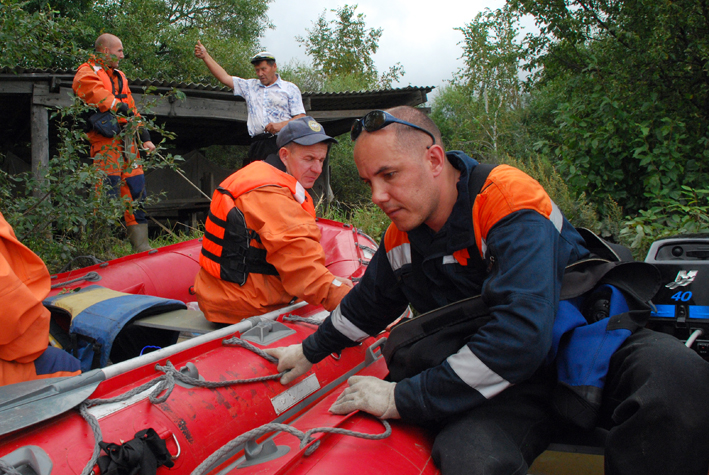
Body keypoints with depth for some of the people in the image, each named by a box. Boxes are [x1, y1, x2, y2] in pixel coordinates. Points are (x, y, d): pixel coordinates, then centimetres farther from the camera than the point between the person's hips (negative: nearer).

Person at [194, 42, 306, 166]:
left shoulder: (290, 88, 10)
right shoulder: (250, 86, 22)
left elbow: (301, 118, 3)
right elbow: (225, 78, 18)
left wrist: (281, 125, -14)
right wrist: (205, 56, 12)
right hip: (258, 145, 3)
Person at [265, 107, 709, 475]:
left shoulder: (510, 199, -22)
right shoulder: (400, 238, 1)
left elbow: (519, 335, -32)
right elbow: (367, 306, 23)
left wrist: (405, 398, -26)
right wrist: (311, 350, 33)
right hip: (501, 387, 3)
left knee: (673, 371, -37)